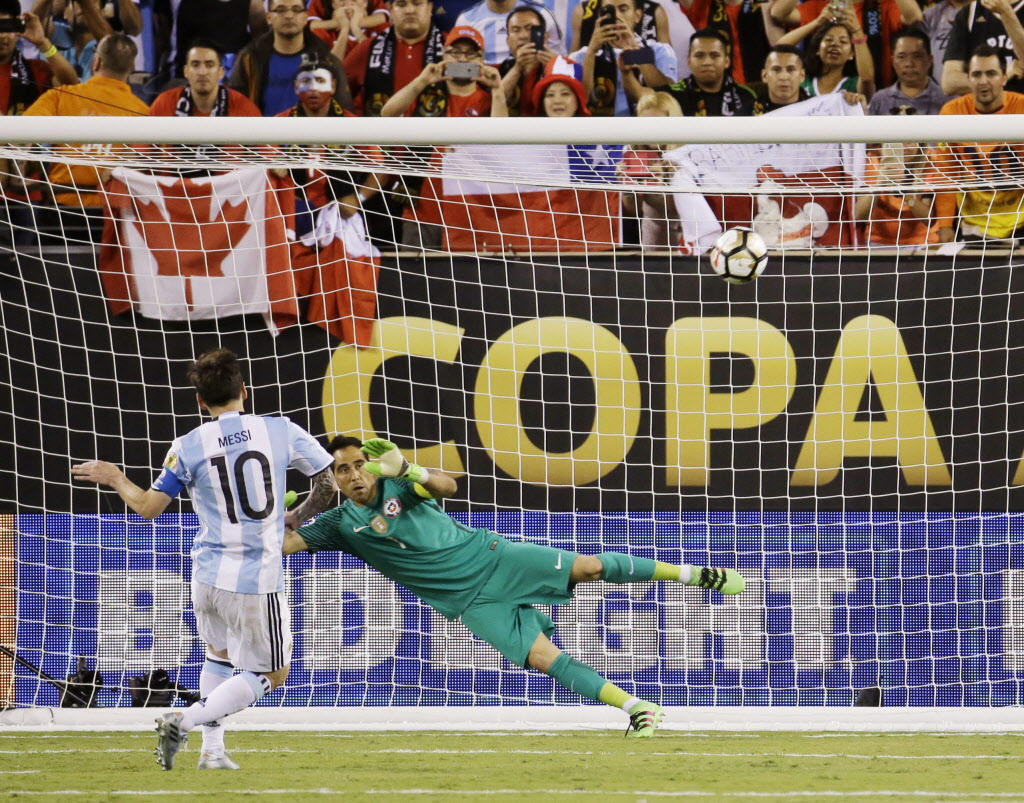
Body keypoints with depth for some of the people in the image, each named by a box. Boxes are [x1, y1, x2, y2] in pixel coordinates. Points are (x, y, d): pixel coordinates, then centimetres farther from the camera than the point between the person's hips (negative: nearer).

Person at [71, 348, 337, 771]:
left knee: (219, 655, 29)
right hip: (259, 582, -2)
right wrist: (296, 518, 21)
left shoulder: (189, 447, -4)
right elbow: (328, 484, 3)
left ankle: (212, 748, 21)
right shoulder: (281, 431, -4)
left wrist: (114, 478, 16)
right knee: (269, 674, 9)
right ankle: (186, 720, -9)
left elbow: (148, 507, -2)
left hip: (209, 575, 3)